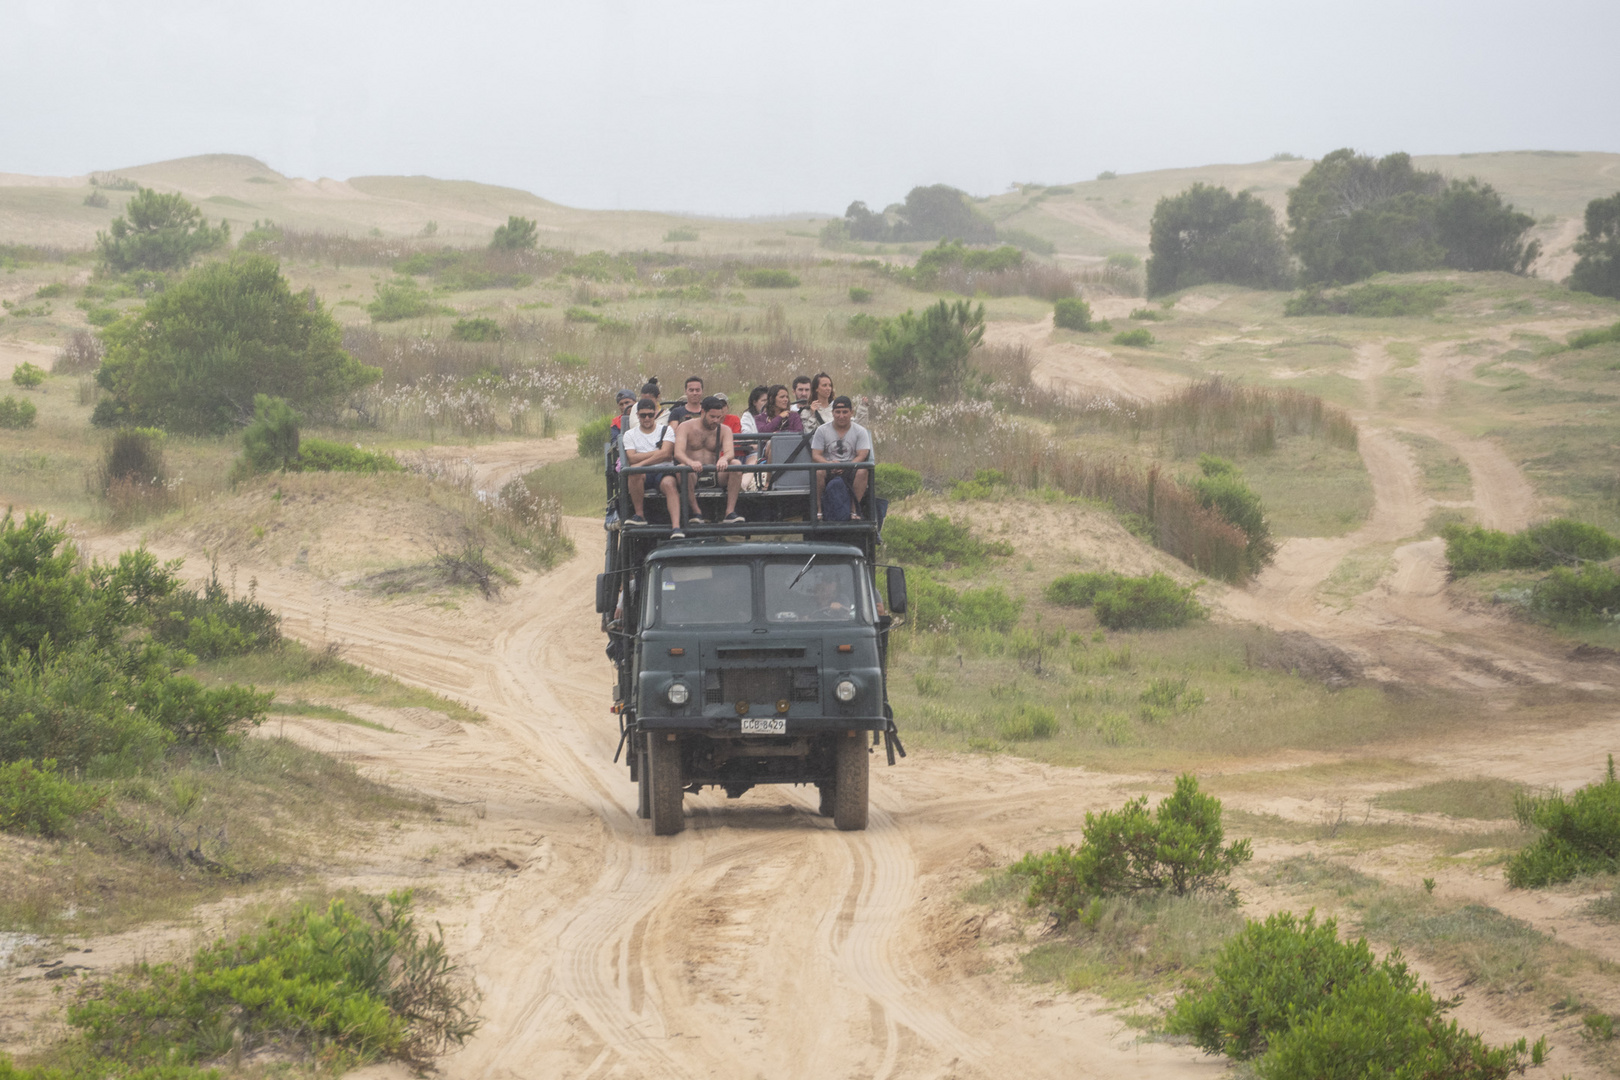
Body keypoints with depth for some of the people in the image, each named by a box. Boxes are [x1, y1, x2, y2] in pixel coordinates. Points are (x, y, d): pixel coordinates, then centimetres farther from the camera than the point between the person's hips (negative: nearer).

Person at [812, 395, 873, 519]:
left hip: (850, 468, 0)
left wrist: (846, 467, -22)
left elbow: (862, 455, -4)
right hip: (829, 469, 0)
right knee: (818, 472, -34)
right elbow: (815, 454, 1)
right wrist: (830, 463, -21)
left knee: (862, 471, -34)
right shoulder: (822, 430, 9)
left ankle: (854, 510, -28)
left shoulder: (860, 431, 7)